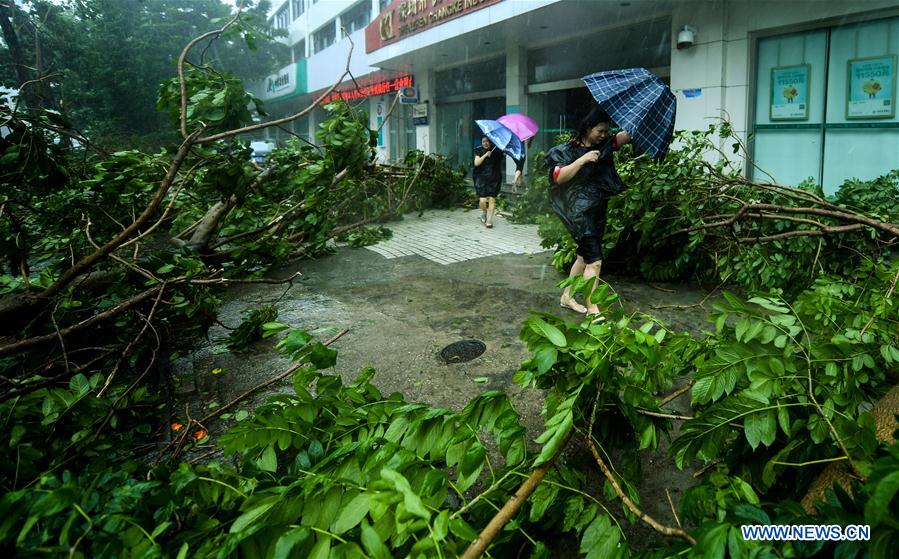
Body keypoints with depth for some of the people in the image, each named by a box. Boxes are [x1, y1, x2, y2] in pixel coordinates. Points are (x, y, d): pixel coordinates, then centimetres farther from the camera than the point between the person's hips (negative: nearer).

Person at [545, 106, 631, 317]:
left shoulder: (605, 144, 7)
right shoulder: (569, 150, -9)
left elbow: (627, 135, -3)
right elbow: (558, 177, -17)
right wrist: (583, 159, -23)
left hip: (597, 210, 8)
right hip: (580, 211, -8)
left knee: (585, 255, 17)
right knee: (595, 260, -12)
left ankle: (567, 297, 31)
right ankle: (592, 310, -7)